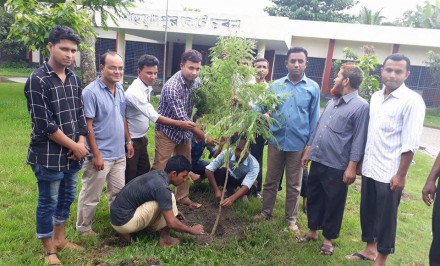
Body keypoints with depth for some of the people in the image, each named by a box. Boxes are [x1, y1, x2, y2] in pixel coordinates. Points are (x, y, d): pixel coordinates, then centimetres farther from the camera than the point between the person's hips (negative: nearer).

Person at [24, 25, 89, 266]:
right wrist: (74, 145, -14)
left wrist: (80, 143, -3)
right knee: (48, 202, 8)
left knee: (67, 198, 19)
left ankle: (60, 239, 39)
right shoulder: (37, 80, -15)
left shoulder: (74, 79, 6)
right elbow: (44, 124, -18)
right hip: (48, 156, -6)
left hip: (72, 154, 7)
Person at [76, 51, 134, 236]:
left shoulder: (120, 89, 6)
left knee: (118, 192, 20)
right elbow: (87, 126, -18)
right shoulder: (91, 92, -17)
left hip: (119, 153, 7)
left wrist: (128, 141, 14)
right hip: (100, 155, -7)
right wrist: (96, 154, -19)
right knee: (91, 196, 10)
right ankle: (83, 227, 29)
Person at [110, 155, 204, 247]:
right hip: (125, 222, -9)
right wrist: (191, 230, -5)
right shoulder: (161, 188, -22)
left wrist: (173, 211, 29)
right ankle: (165, 238, 1)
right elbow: (171, 223, -21)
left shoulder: (157, 174, 4)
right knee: (169, 198, -15)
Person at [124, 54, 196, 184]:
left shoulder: (147, 88, 2)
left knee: (144, 171, 18)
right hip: (131, 140, -9)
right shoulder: (135, 92, -28)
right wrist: (180, 124, -34)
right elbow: (154, 116, -33)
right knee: (130, 177, 5)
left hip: (141, 138, 9)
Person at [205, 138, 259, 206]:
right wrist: (216, 191, -38)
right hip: (231, 177, 1)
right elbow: (208, 170, -32)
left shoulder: (254, 164, -35)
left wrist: (231, 199, -60)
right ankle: (230, 191, -8)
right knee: (214, 173, -29)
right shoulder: (227, 153, -32)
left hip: (243, 181, -1)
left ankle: (242, 194, -3)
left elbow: (246, 186, -43)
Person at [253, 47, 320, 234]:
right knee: (271, 180, 14)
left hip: (298, 144, -1)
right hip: (275, 141, 1)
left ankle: (291, 219, 29)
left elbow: (314, 119, 0)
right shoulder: (276, 85, 2)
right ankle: (266, 212, 32)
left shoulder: (313, 88, -1)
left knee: (294, 185, 12)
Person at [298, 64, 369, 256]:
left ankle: (328, 238, 27)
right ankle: (312, 230, 34)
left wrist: (351, 167, -15)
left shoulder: (361, 106, -12)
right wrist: (308, 150, 16)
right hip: (317, 160, 7)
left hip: (337, 166, -7)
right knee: (313, 197, 16)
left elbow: (358, 140, -14)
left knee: (333, 203, 9)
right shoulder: (333, 101, 12)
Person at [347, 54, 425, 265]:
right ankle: (370, 249, 38)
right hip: (369, 168, 6)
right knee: (367, 212, 18)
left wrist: (401, 175, -15)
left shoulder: (412, 101, -12)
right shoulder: (376, 97, 8)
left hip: (389, 173, -6)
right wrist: (361, 160, 13)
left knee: (386, 218, 8)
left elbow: (410, 144, -15)